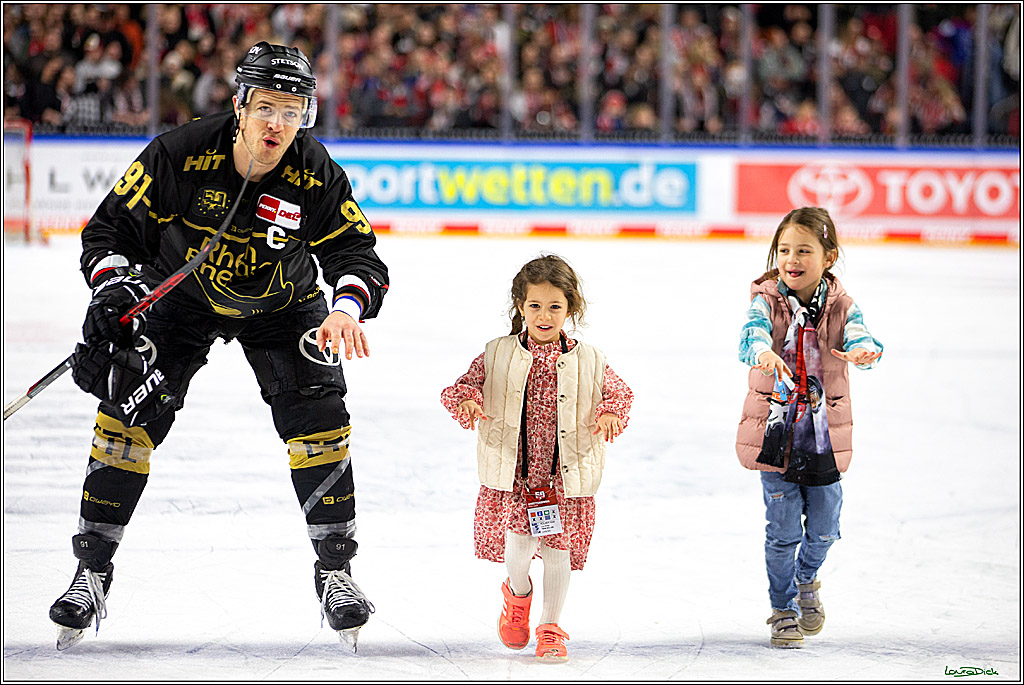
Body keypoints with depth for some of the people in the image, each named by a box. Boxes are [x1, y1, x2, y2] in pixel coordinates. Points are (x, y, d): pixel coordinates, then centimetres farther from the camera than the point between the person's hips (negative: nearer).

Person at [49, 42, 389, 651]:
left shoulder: (318, 178, -24)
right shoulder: (181, 155, -27)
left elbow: (358, 254, -19)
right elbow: (111, 228, -17)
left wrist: (347, 308, -41)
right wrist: (112, 284, -35)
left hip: (280, 304, 1)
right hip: (181, 297, 0)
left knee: (317, 412, -15)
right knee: (131, 409, -12)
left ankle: (336, 567, -1)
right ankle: (93, 572, -3)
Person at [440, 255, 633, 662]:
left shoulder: (588, 361, 3)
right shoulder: (498, 355, 2)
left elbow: (619, 392, 11)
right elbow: (465, 384, 4)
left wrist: (611, 414, -11)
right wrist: (465, 401, -19)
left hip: (566, 476, 1)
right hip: (511, 474, -1)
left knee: (559, 548, 3)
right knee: (517, 542, -10)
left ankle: (550, 627, 19)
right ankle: (518, 594, 25)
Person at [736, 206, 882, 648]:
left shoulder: (840, 306, -4)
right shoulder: (767, 300, -9)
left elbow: (859, 336, -22)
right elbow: (753, 332, -29)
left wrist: (861, 350, -48)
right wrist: (764, 353, -54)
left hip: (824, 437, 2)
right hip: (774, 433, -2)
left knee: (823, 528, 10)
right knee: (783, 531, 2)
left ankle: (806, 580, 42)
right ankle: (783, 610, 20)